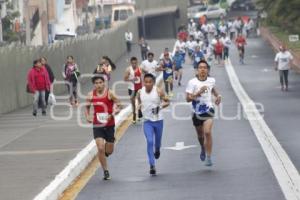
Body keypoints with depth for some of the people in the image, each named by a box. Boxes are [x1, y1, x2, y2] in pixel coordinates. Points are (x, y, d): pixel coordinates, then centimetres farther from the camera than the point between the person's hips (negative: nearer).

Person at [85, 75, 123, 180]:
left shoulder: (109, 94, -10)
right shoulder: (91, 95, -1)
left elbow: (119, 106, -6)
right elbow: (87, 107, 14)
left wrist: (112, 114, -23)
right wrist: (88, 116, -4)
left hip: (109, 125, -1)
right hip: (97, 125, 1)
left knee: (109, 150, 9)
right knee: (100, 148, -12)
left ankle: (103, 155, 47)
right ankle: (105, 171, 1)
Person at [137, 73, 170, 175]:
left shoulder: (158, 91, -12)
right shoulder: (140, 92, -4)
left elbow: (167, 102, -3)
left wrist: (160, 106, -21)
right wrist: (140, 106, -4)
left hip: (158, 120, 0)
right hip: (147, 121, 0)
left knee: (157, 141, 16)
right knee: (149, 142, -13)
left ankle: (157, 150, 54)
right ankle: (152, 166, -12)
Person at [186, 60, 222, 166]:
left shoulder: (211, 80, -1)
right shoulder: (192, 82, -12)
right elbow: (188, 98, -16)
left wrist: (218, 96, 6)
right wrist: (199, 92, -29)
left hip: (208, 110, 0)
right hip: (197, 112, 0)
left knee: (207, 132, -21)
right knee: (200, 135, 18)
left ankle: (208, 157, -17)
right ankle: (203, 149, 51)